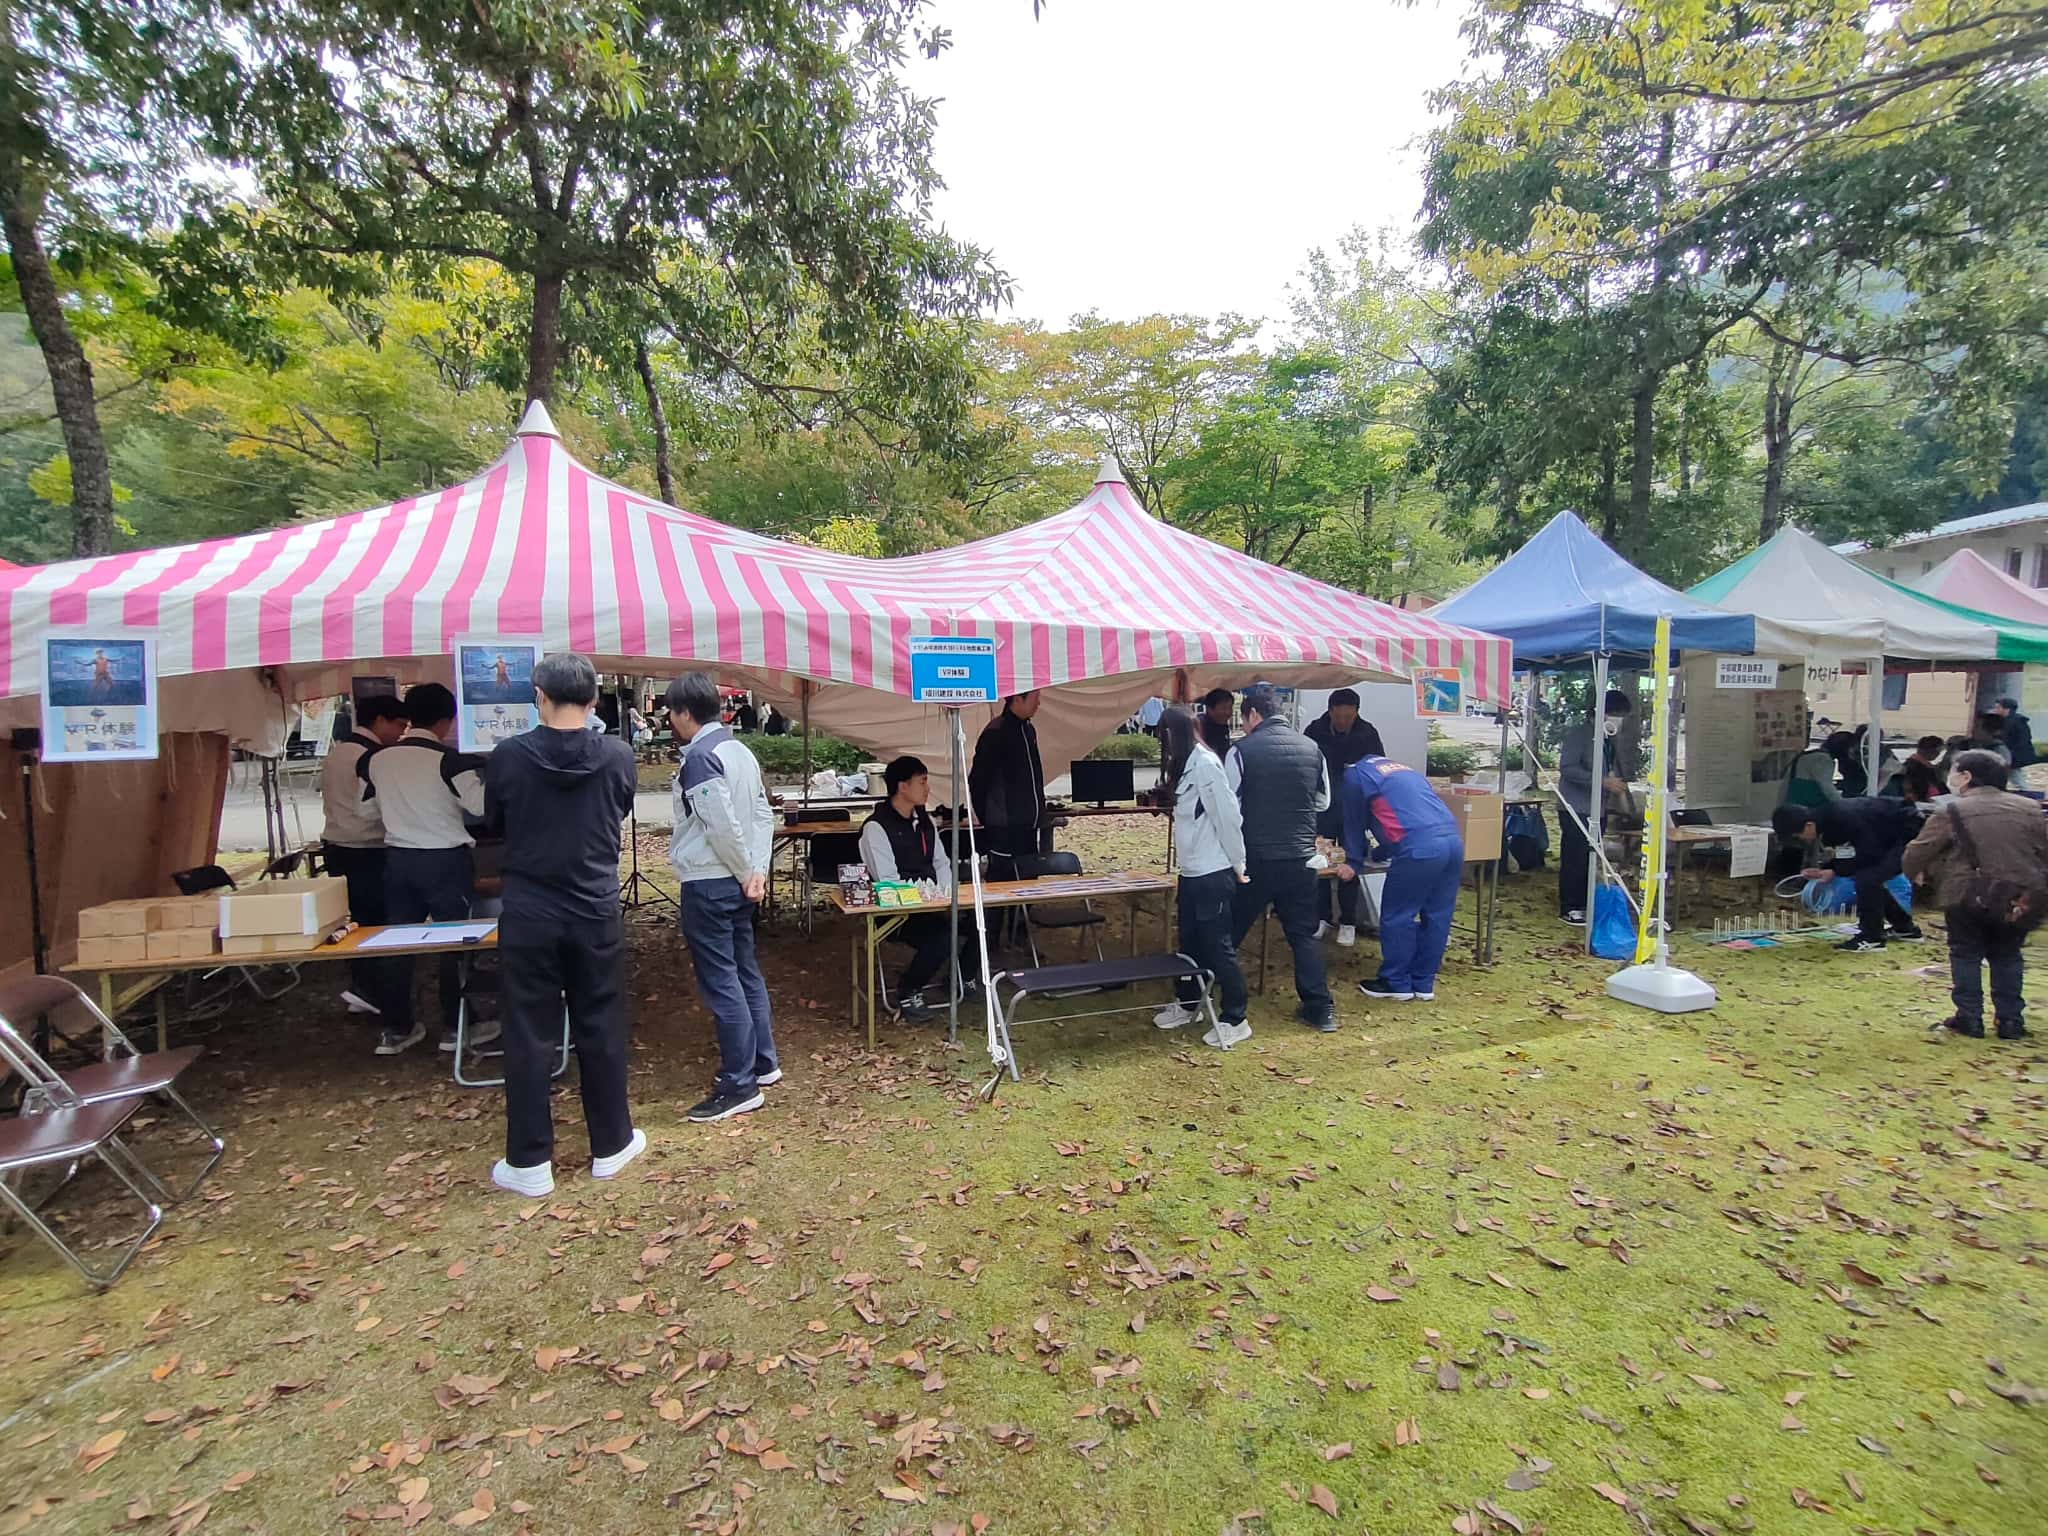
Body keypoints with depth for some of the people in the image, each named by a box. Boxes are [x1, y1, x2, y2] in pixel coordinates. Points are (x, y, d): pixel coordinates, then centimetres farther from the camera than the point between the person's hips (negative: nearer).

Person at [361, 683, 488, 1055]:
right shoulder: (448, 760, -16)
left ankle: (396, 1029, 21)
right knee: (455, 941, 7)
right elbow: (481, 805, -20)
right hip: (444, 860, -5)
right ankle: (454, 1027, 14)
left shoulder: (376, 759, 1)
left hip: (397, 859, 5)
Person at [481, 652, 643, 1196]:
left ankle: (529, 1163, 18)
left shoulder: (508, 757, -10)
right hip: (597, 914, 1)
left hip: (529, 916, -1)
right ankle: (611, 1145, 25)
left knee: (529, 1037, 9)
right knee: (601, 1031, 12)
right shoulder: (617, 757, -8)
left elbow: (494, 824, 7)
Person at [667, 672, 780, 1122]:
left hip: (709, 884, -9)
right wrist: (758, 870, 2)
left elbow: (724, 826, -22)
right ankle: (763, 1063, 28)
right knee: (745, 972, 17)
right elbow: (764, 814, 9)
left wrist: (747, 872, -10)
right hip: (738, 882, 9)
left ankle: (739, 1085, 4)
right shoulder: (739, 750, 11)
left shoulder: (700, 757, -17)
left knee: (720, 983, -3)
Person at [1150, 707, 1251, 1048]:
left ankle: (1235, 1020, 12)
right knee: (1190, 942, 20)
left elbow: (1229, 815, -19)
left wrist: (1238, 864, -12)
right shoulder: (1186, 764, 11)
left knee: (1219, 947, 0)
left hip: (1214, 874, -9)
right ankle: (1187, 1003, 36)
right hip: (1192, 871, 9)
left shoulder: (1205, 763, -18)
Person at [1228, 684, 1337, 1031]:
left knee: (1230, 931, 11)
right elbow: (1323, 802, 12)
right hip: (1301, 857, 4)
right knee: (1303, 933, 16)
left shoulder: (1242, 750, -11)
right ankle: (1320, 1009, 16)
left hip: (1257, 859, -3)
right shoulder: (1312, 748, 2)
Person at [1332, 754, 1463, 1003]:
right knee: (1436, 917, 14)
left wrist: (1353, 863, 25)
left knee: (1396, 917, 7)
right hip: (1453, 841, 8)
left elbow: (1355, 822, 15)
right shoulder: (1399, 768, 33)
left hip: (1420, 849, -8)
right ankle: (1423, 984, 23)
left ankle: (1397, 984, 17)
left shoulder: (1354, 774, 11)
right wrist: (1378, 853, 48)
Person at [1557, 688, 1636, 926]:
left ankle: (1584, 906, 19)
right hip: (1576, 809, -7)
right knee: (1574, 859, -4)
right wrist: (1602, 781, -25)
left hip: (1598, 810, 7)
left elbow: (1618, 772, 23)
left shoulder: (1615, 741, 14)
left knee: (1589, 860, 11)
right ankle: (1569, 908, 3)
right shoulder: (1580, 733, -10)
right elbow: (1567, 767, -19)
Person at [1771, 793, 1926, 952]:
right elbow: (1853, 855, 9)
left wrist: (1834, 871, -20)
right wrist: (1823, 869, -4)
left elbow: (1871, 857, -26)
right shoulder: (1827, 819, -2)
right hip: (1895, 836, 10)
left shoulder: (1844, 819, -32)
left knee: (1867, 878, -20)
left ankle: (1871, 938, -9)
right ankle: (1905, 927, 28)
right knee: (1869, 877, 13)